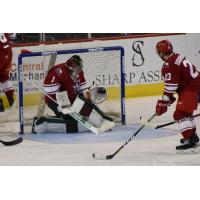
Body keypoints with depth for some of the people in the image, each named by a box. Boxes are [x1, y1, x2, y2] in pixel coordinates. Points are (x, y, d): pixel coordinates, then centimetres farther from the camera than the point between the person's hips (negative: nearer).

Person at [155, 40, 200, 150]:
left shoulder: (169, 65, -19)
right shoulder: (177, 57, 12)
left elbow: (170, 85, -22)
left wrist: (163, 102, -18)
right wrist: (170, 97, 23)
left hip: (189, 89, -11)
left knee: (180, 114, -15)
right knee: (186, 112, 28)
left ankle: (189, 140, -25)